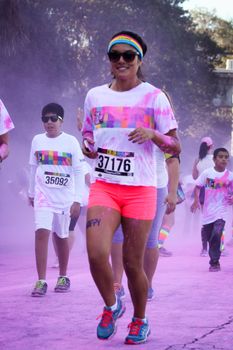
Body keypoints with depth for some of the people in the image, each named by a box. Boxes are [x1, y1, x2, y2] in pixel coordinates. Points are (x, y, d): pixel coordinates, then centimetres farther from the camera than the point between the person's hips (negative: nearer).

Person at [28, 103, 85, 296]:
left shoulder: (71, 142, -4)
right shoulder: (37, 140, 3)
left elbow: (79, 172, -4)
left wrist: (77, 200, -8)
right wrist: (31, 193, 19)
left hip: (65, 196, -1)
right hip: (43, 195, 1)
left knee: (61, 236, 10)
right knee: (42, 232, -14)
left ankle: (63, 277, 27)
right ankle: (41, 281, -15)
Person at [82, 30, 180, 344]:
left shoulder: (154, 97, -1)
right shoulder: (95, 96, 8)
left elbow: (175, 147, 0)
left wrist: (153, 134, -20)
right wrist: (89, 147, -2)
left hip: (141, 190, -2)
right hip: (104, 186, 2)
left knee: (133, 264, 1)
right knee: (97, 254, -18)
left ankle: (140, 321, 27)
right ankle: (111, 306, 11)